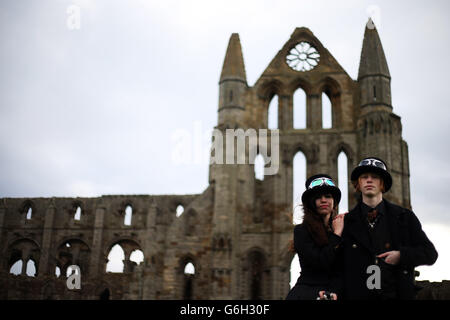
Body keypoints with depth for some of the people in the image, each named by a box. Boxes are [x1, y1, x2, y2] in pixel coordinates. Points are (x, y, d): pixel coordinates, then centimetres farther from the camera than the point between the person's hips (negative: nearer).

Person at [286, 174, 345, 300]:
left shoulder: (345, 229, 10)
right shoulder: (301, 230, 2)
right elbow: (320, 264, -9)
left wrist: (334, 291, -9)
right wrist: (336, 234, -1)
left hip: (337, 293, 2)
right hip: (308, 293, -2)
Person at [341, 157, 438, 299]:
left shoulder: (405, 217, 10)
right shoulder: (346, 222, 7)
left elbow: (430, 253, 9)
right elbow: (339, 265, 6)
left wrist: (401, 255, -7)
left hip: (398, 294, 3)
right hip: (359, 295, -2)